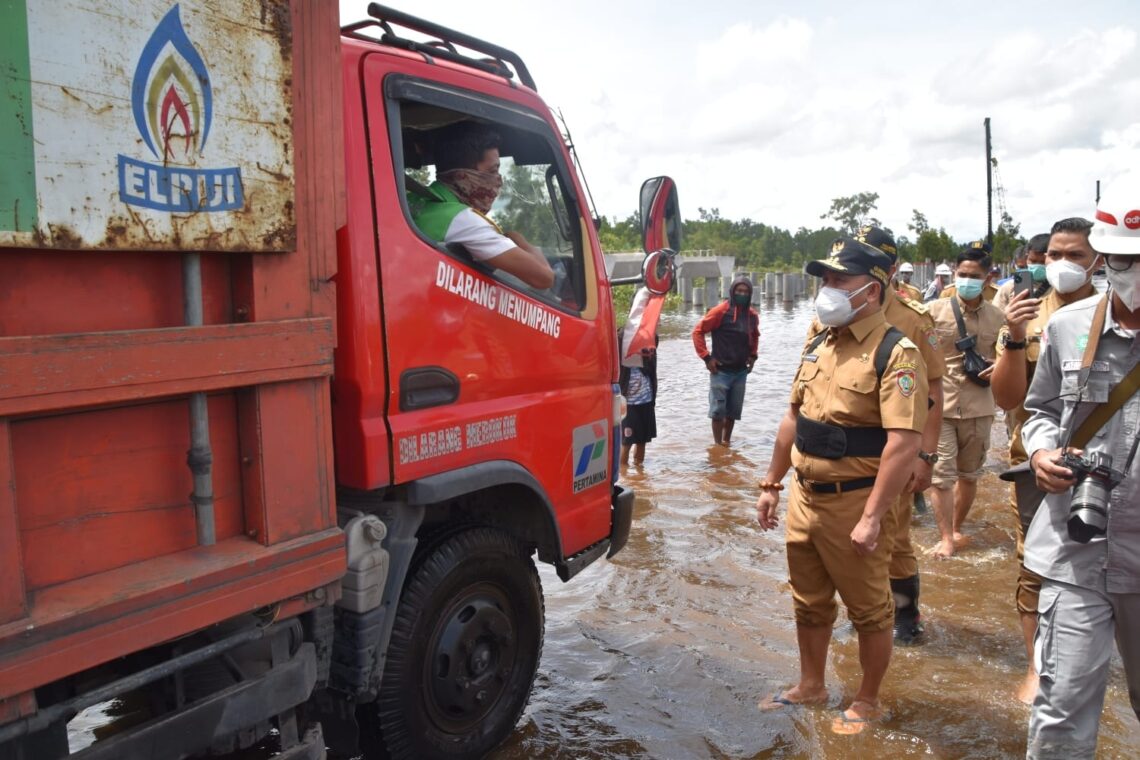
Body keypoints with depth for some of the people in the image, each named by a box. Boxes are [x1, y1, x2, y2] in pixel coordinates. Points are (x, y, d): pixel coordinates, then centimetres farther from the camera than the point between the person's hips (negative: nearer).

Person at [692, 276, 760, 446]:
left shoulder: (752, 315, 6)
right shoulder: (721, 311, -12)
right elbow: (698, 331, -11)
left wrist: (753, 356, 13)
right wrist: (706, 357, -13)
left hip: (741, 371, 6)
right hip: (721, 371, -5)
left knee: (734, 411, 12)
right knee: (718, 410, -3)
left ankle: (727, 442, 26)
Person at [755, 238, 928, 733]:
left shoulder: (895, 354, -16)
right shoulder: (818, 347, 9)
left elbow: (904, 445, -22)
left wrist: (872, 517, -25)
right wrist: (771, 485, 15)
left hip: (854, 502, -7)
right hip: (804, 496, 7)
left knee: (868, 611, 12)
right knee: (809, 604, 20)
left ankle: (867, 702, 31)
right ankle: (810, 687, 38)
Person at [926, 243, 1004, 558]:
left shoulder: (997, 317, 1)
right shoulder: (934, 311, -5)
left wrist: (998, 368, -7)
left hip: (978, 407, 3)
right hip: (939, 405, -3)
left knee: (969, 474, 15)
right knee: (942, 474, -1)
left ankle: (956, 529, 34)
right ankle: (946, 538, 10)